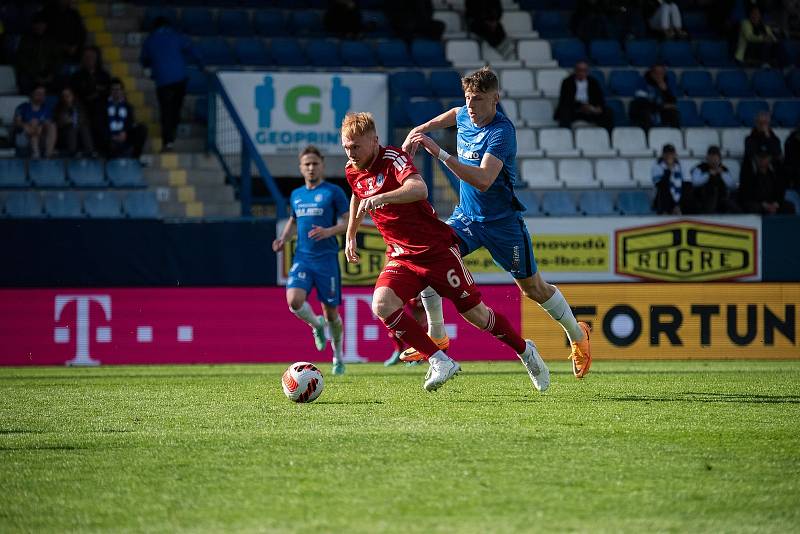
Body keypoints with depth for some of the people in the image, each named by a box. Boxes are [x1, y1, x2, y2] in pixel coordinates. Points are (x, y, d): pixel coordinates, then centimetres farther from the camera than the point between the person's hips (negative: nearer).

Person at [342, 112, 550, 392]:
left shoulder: (393, 159, -20)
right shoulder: (352, 171, 3)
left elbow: (419, 189, -41)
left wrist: (380, 198, -53)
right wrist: (350, 236, 33)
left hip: (437, 250, -6)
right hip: (401, 257, 6)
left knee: (476, 314, 3)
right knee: (382, 305, -22)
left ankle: (525, 351, 29)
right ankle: (440, 362, -16)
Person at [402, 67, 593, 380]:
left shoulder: (501, 132, -26)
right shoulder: (466, 115, -3)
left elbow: (484, 180, -39)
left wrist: (439, 153, -44)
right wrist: (421, 130, 14)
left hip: (502, 222, -6)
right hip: (466, 216, 6)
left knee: (534, 289, 6)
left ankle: (578, 336, 31)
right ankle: (437, 336, -4)